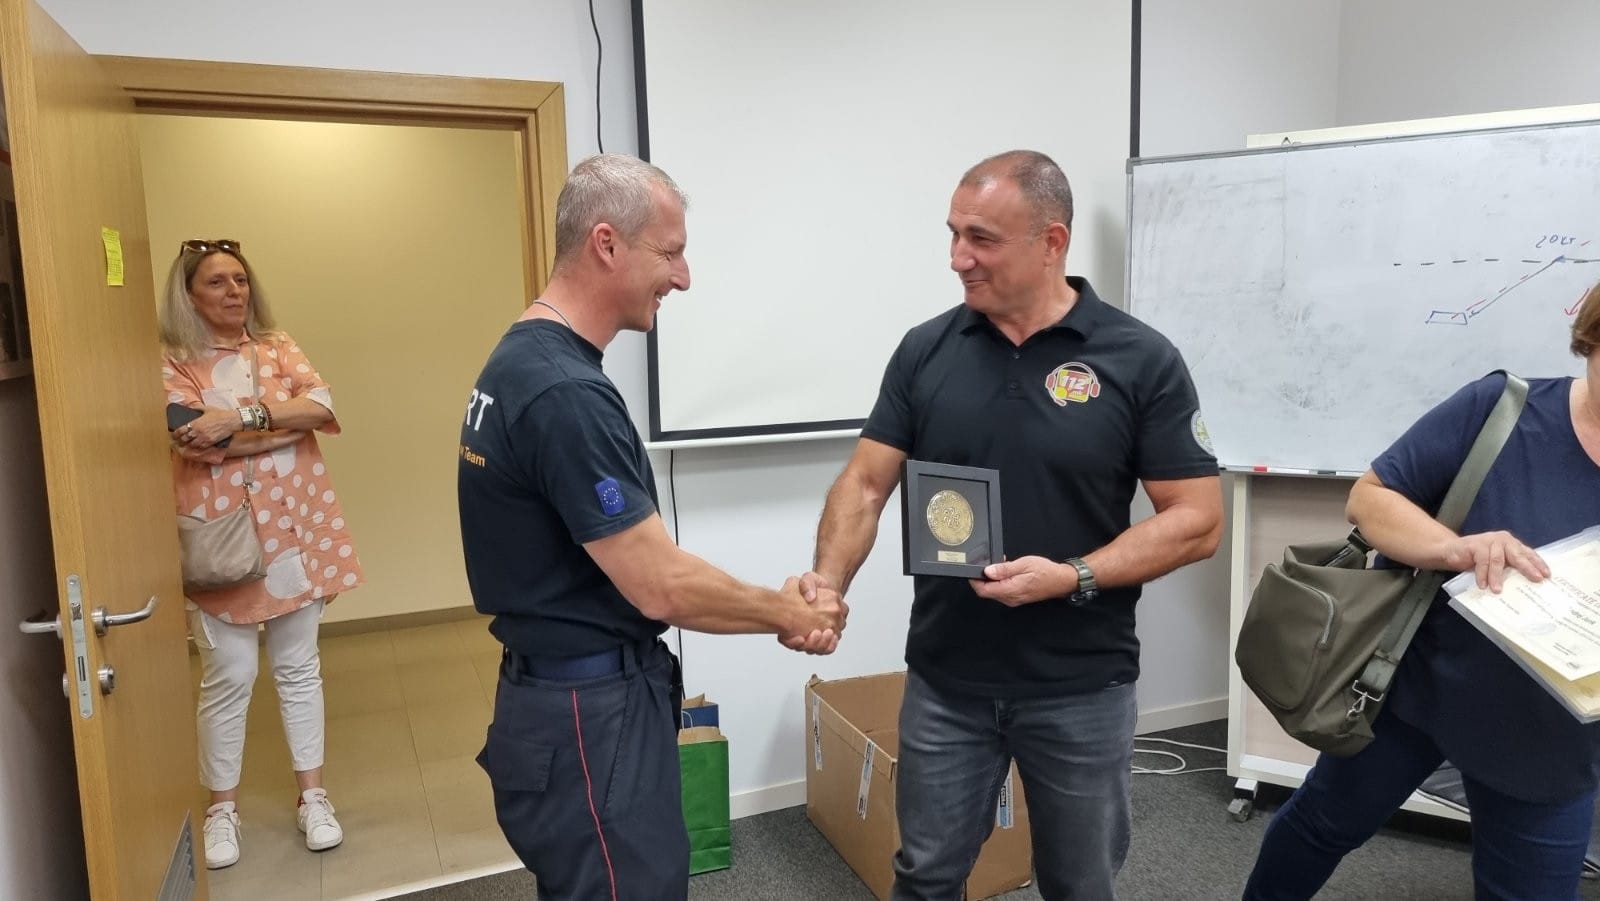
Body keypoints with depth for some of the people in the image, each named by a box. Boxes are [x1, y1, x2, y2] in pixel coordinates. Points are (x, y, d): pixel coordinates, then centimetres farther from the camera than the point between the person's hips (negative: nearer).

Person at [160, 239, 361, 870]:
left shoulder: (277, 346, 8)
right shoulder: (172, 362, -3)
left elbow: (321, 405, -8)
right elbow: (195, 444, -17)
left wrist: (239, 418, -21)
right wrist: (285, 420, -12)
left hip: (294, 529, 3)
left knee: (299, 668, 11)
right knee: (228, 680, 4)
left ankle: (312, 796, 23)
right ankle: (222, 808, 22)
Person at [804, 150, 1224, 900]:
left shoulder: (1141, 360, -9)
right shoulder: (925, 351, -1)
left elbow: (1196, 520, -8)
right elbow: (865, 484, -2)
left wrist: (1075, 577, -21)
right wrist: (829, 581, -19)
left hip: (1082, 688, -1)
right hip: (944, 680, 2)